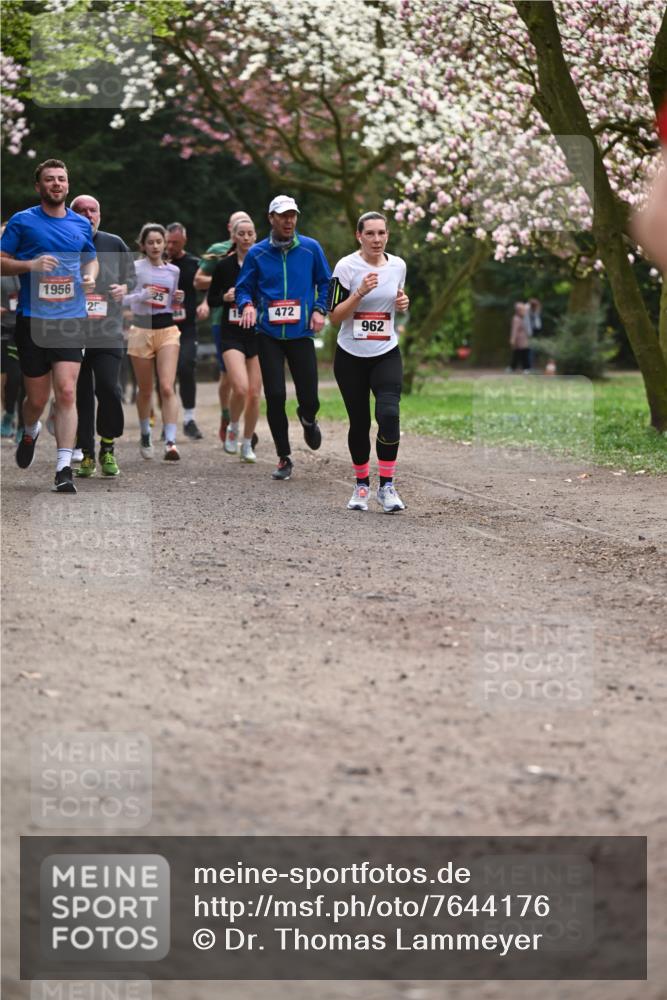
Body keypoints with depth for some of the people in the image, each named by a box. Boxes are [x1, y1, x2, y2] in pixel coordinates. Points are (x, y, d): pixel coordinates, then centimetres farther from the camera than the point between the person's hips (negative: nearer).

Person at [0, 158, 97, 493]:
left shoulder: (81, 224, 11)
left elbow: (91, 260, 25)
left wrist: (90, 277, 3)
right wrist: (30, 265, -17)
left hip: (71, 319, 2)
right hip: (32, 319, -1)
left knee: (66, 391, -12)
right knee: (37, 398, 5)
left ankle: (64, 469, -13)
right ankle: (30, 432, 41)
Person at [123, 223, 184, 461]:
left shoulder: (173, 271, 10)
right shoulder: (135, 268, -1)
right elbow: (120, 298, -5)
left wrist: (178, 299, 0)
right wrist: (141, 296, -21)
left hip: (167, 329, 1)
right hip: (141, 330, -1)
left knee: (167, 387, -14)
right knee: (145, 389, 8)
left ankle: (170, 442, -20)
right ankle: (145, 436, 29)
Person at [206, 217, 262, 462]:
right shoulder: (224, 266, 0)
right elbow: (211, 300, 7)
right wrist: (225, 297, -13)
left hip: (258, 334, 2)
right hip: (232, 334, -2)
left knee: (254, 394, 1)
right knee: (240, 388, -20)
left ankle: (247, 444, 19)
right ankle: (233, 429, 9)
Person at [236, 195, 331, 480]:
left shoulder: (311, 248, 3)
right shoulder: (257, 253, 3)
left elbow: (325, 283, 12)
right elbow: (243, 287, 9)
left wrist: (320, 310, -2)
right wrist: (247, 304, -12)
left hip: (301, 334, 0)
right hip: (269, 335, 0)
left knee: (309, 400, -2)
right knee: (275, 396, -5)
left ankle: (307, 419, 38)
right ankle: (284, 459, 7)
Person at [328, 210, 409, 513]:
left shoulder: (398, 265, 3)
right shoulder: (346, 266, -9)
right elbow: (335, 316, -11)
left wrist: (403, 303, -2)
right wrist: (360, 293, -24)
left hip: (387, 355, 2)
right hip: (351, 357, -2)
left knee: (389, 414, -19)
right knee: (359, 423, 5)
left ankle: (386, 486, -9)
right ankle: (362, 485, 25)